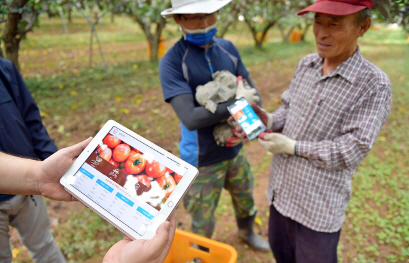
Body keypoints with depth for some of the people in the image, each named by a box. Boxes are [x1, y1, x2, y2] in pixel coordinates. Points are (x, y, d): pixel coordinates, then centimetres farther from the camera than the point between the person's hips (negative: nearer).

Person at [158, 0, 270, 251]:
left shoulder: (228, 48, -2)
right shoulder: (172, 61, -19)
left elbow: (253, 91, 2)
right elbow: (190, 118, -29)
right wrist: (237, 103, -22)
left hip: (234, 149, 5)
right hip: (203, 159, -5)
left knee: (245, 199, 27)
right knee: (203, 222, 15)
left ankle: (247, 232, 60)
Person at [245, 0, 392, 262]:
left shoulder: (374, 85, -17)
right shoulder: (306, 65, 1)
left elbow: (354, 148, -20)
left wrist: (293, 147, -20)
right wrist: (269, 120, -11)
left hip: (319, 205, -6)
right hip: (281, 190, 6)